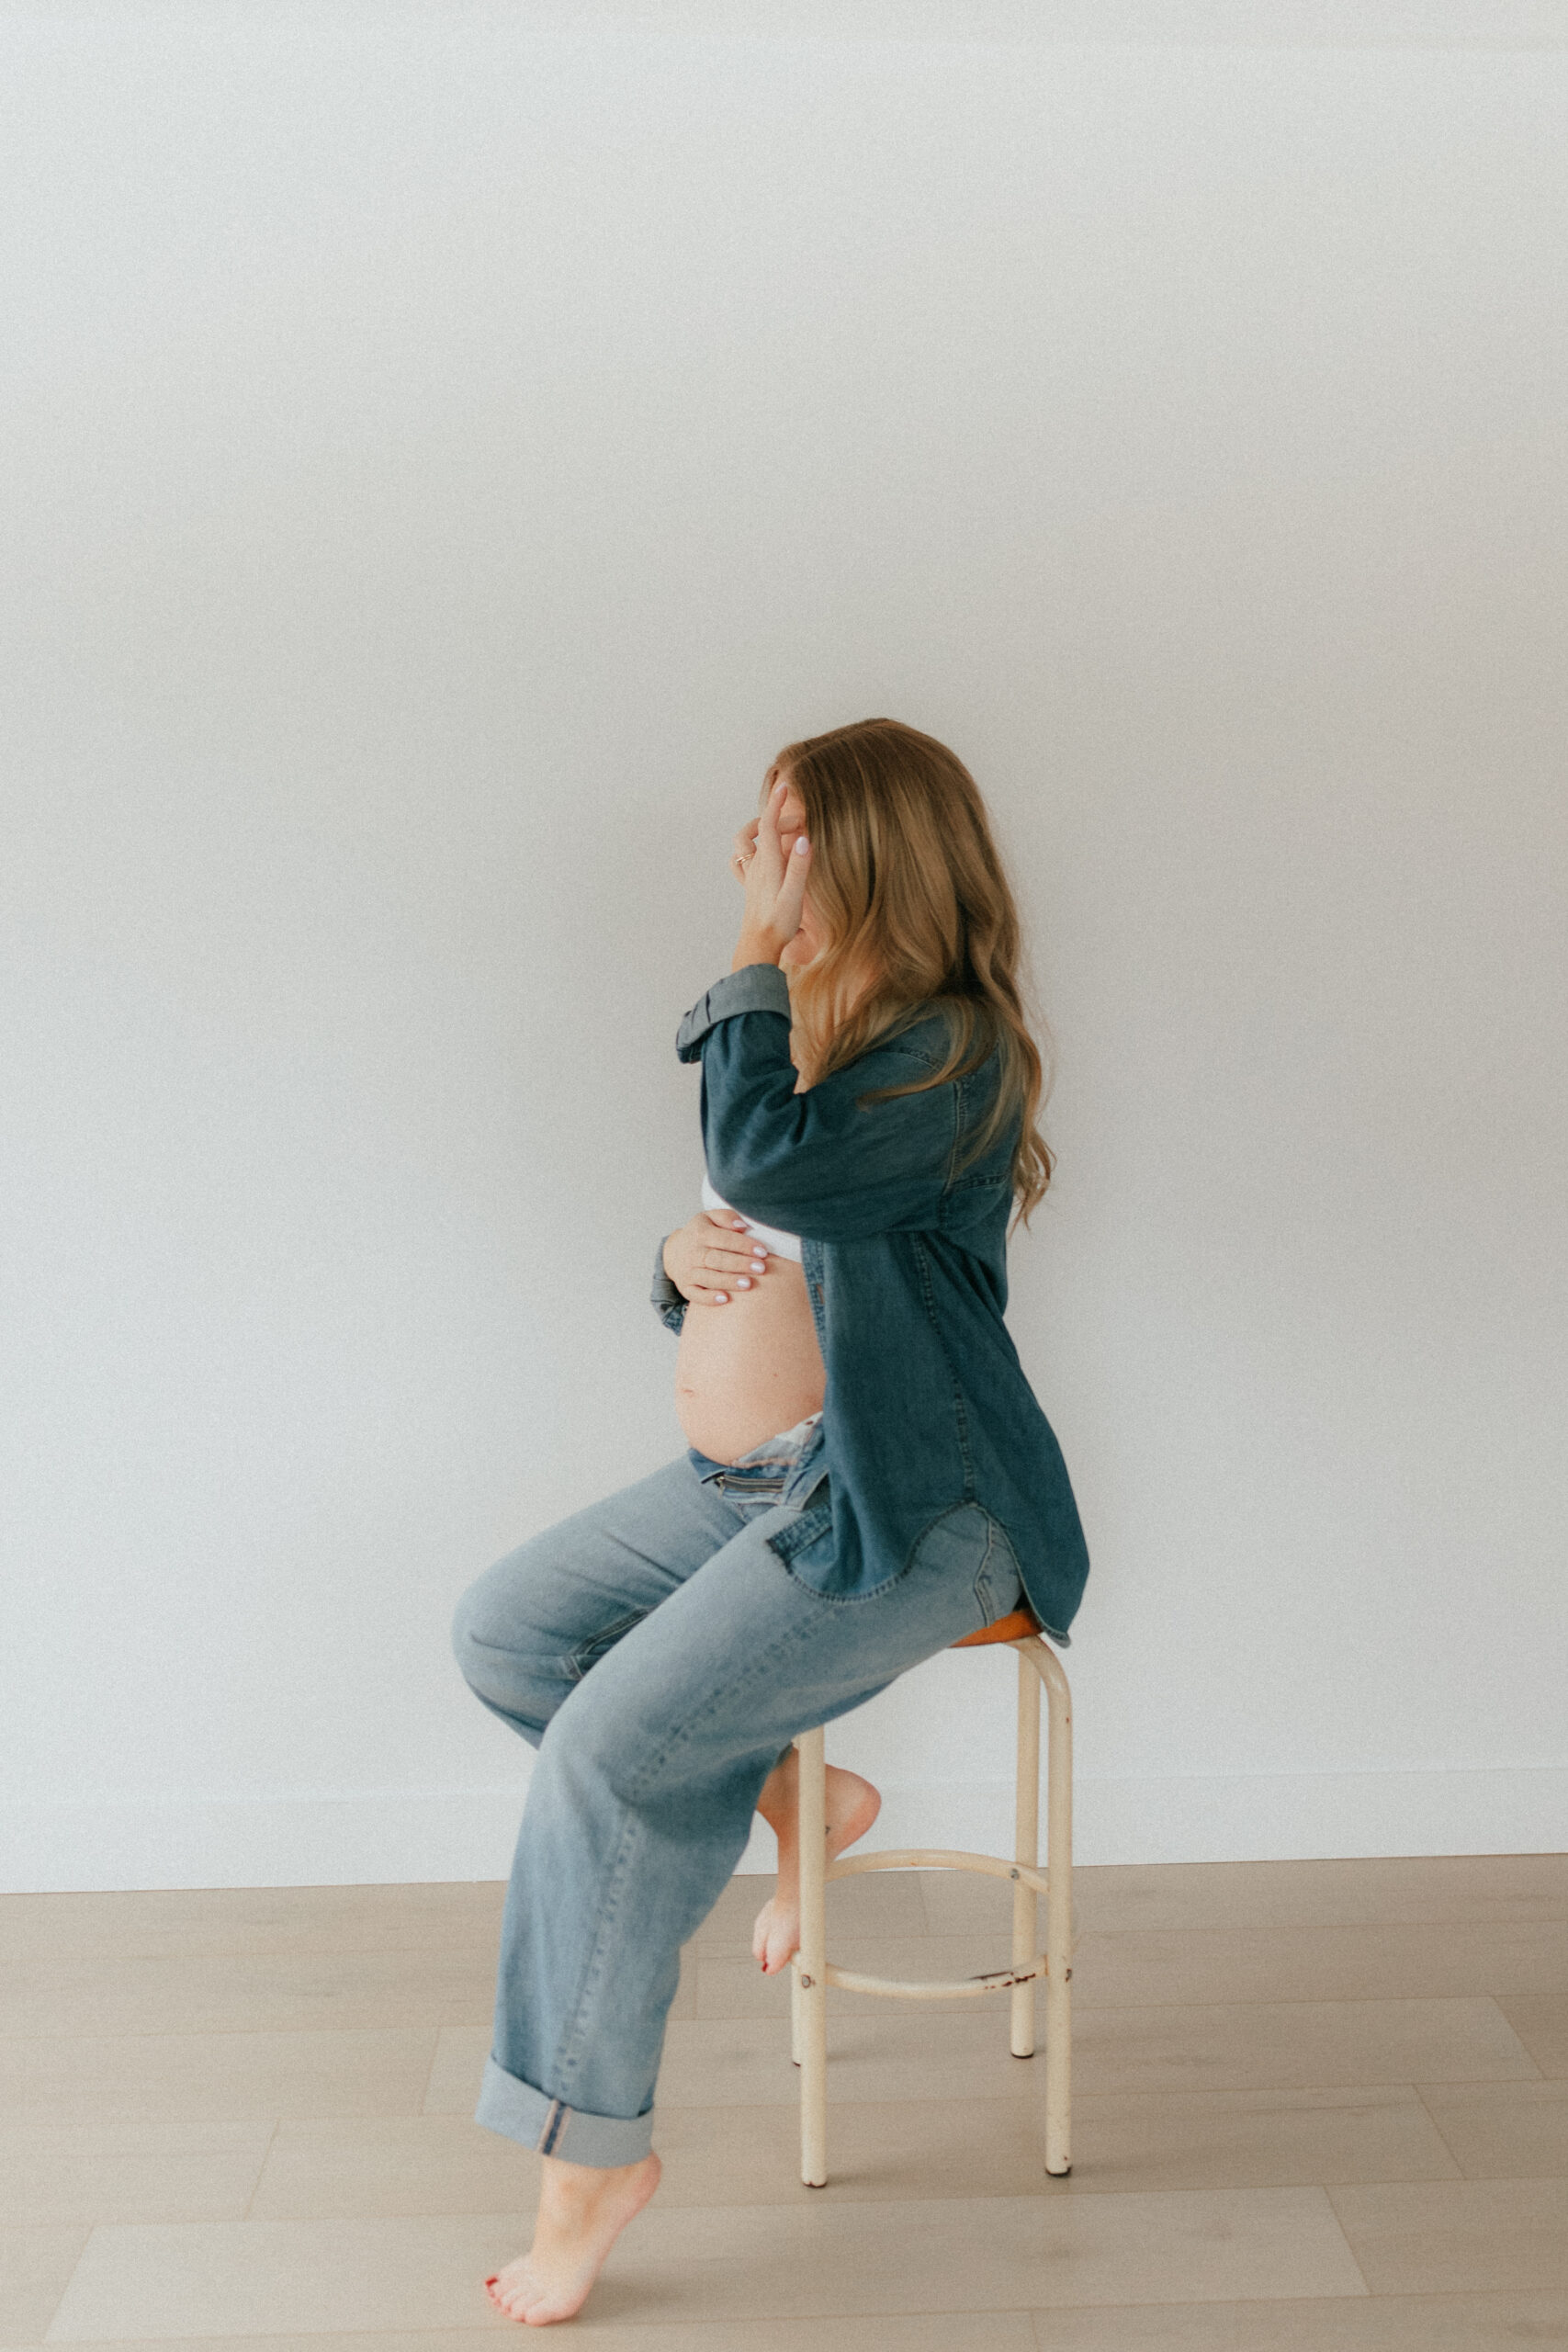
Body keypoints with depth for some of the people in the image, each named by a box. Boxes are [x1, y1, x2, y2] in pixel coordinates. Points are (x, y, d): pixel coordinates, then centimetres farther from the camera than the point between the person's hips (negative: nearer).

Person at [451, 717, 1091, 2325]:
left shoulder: (952, 1051, -15)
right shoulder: (802, 1037, 11)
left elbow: (770, 1163, -32)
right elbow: (735, 1239, 19)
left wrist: (758, 951, -21)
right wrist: (681, 1256, -5)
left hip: (899, 1509, -9)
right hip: (737, 1480, 10)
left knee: (609, 1749, -19)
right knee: (500, 1634, 6)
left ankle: (592, 2142, -2)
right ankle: (789, 1796, 15)